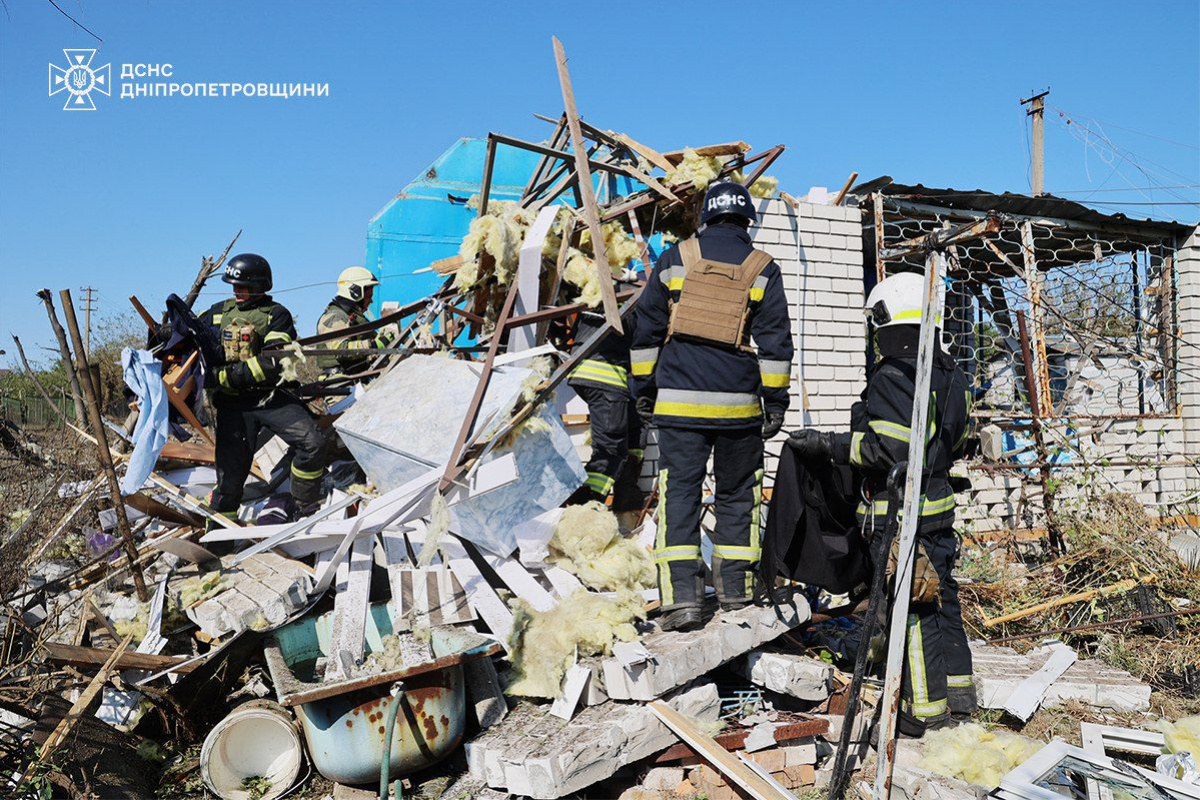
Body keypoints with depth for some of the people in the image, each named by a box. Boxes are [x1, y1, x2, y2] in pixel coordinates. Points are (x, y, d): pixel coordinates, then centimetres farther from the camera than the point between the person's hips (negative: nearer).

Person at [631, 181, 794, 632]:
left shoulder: (676, 259, 6)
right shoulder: (762, 269, 4)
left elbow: (647, 328, 7)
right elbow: (774, 341, 0)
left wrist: (644, 388, 14)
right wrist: (775, 401, 5)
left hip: (679, 399, 0)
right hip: (738, 404, 0)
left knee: (679, 493, 1)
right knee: (738, 494, 14)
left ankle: (681, 597, -6)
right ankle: (735, 590, 21)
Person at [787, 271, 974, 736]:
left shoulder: (892, 378, -17)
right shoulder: (950, 376, 11)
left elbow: (885, 449, -22)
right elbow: (959, 443, 17)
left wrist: (828, 445, -15)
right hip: (938, 506, 9)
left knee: (911, 610, 0)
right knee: (942, 597, 18)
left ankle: (926, 710, 9)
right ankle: (958, 692, 31)